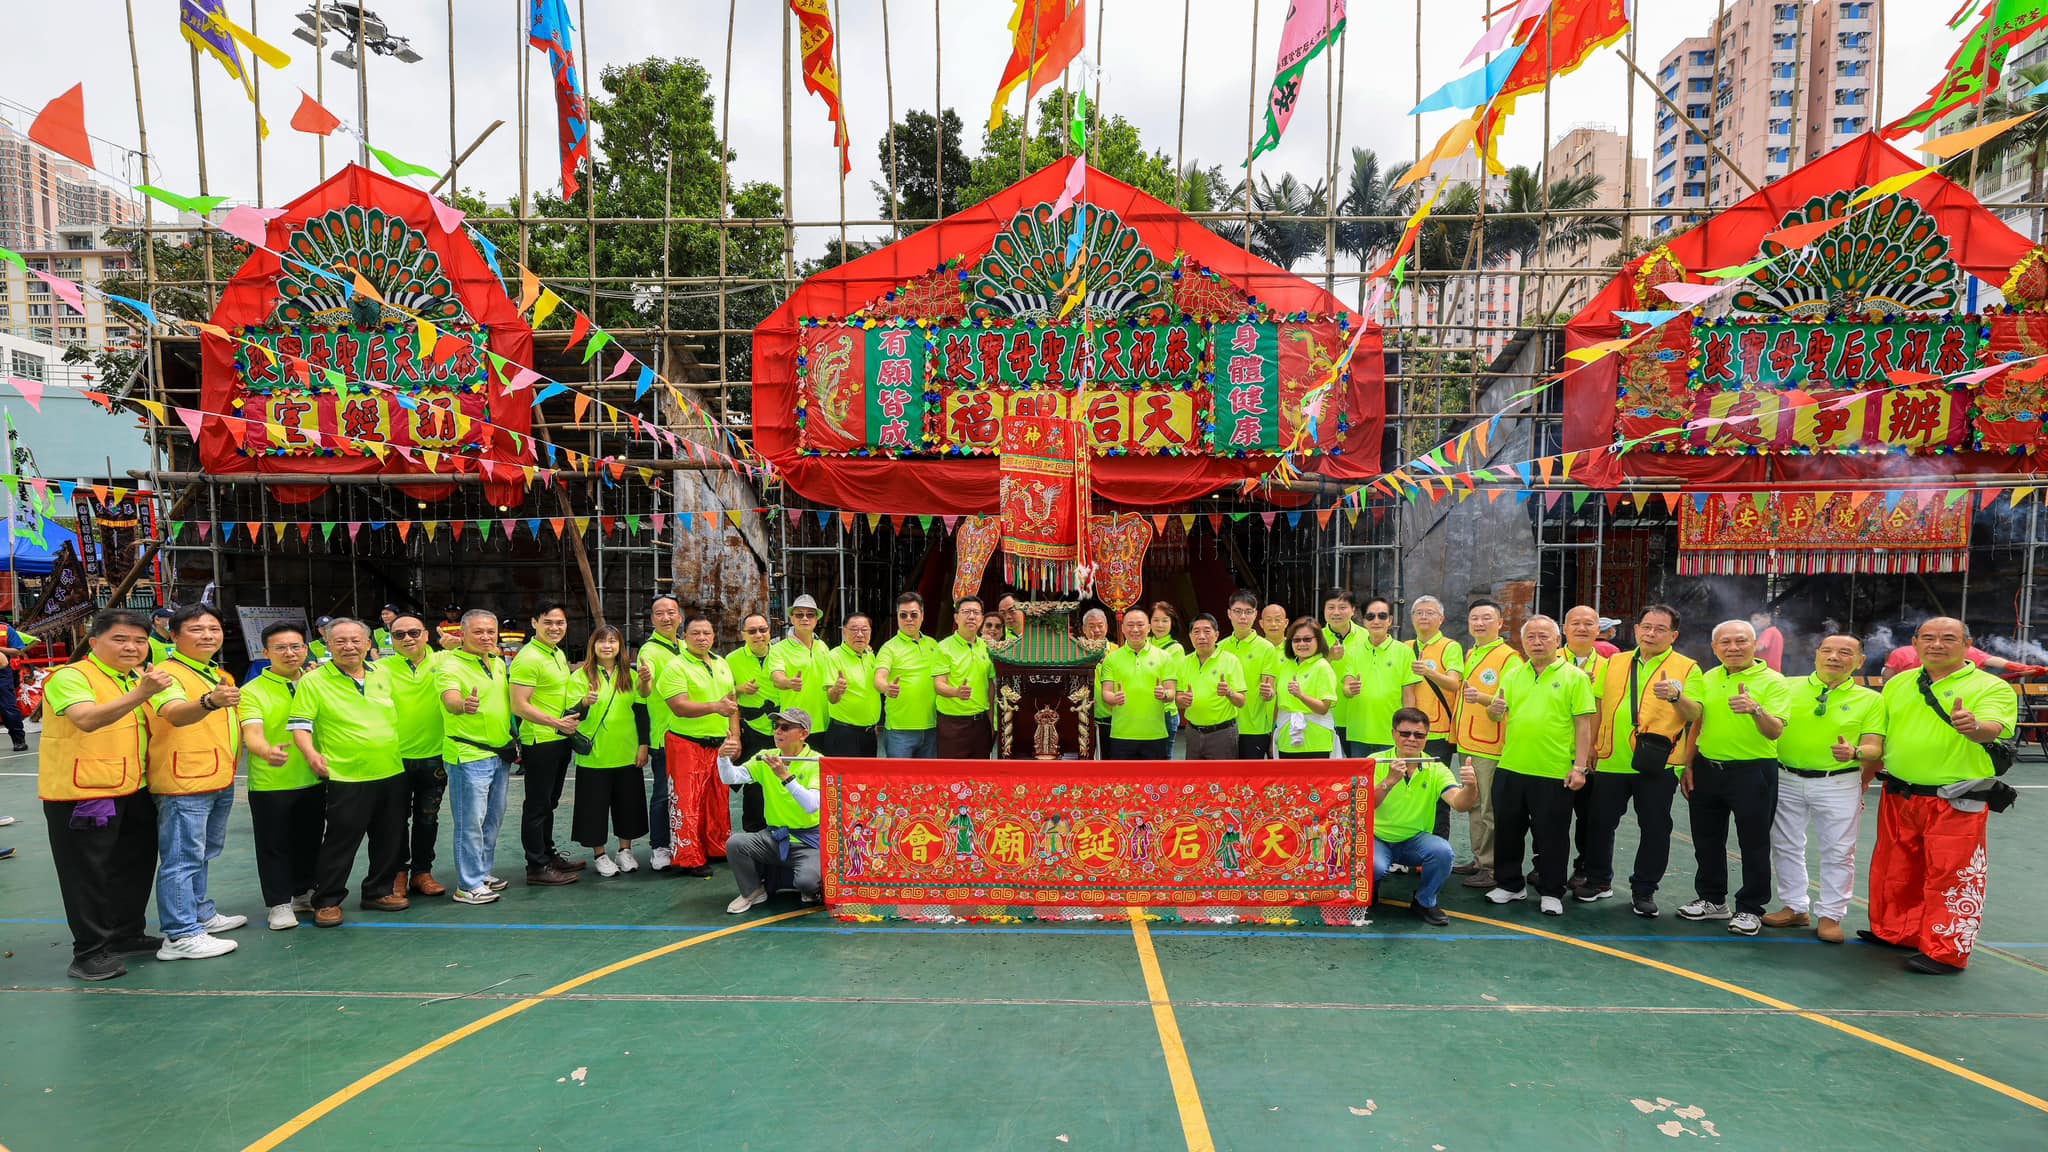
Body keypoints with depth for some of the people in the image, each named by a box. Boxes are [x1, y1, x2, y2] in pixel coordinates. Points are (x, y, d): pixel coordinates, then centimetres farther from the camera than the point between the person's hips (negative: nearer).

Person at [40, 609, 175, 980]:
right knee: (88, 875, 1)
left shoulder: (139, 677, 9)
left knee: (136, 866, 17)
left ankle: (127, 933, 32)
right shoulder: (70, 677, -15)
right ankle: (90, 952, 13)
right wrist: (139, 695, -47)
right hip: (81, 794, -8)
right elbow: (87, 719, -35)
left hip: (134, 792, 8)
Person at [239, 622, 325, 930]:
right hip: (269, 784, -4)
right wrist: (268, 751, -42)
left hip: (313, 780, 4)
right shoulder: (252, 691, -9)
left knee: (310, 841, 15)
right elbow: (252, 735, -25)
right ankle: (279, 904, 18)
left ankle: (303, 894, 31)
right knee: (274, 845, 5)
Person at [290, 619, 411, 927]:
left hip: (392, 772, 5)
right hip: (347, 777, -5)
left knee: (389, 839, 13)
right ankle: (327, 901, 16)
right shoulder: (313, 681, -5)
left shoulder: (383, 675, 9)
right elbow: (299, 725, -9)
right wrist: (310, 753, -26)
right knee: (340, 842, 0)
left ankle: (379, 892, 28)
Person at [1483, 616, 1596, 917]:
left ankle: (1551, 893, 22)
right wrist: (1494, 708, -8)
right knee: (1508, 830, 13)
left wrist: (1579, 766, -12)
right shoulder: (1513, 675, 9)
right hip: (1510, 768, 4)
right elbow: (1498, 714, 16)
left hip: (1555, 772, -4)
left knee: (1552, 836, 7)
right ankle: (1510, 884, 28)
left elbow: (1583, 725, -6)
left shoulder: (1574, 676, -2)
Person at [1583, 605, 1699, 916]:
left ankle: (1643, 890, 22)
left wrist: (1676, 695, -29)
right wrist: (1591, 746, 9)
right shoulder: (1615, 663, 10)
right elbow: (1598, 706, 13)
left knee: (1654, 829, 7)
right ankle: (1598, 881, 26)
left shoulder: (1686, 667, 0)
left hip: (1658, 764, -3)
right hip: (1611, 761, 3)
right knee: (1601, 823, 10)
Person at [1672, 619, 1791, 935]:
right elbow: (1694, 717, -2)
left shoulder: (1772, 681, -6)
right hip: (1707, 769, 4)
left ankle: (1750, 909, 18)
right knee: (1707, 839, 13)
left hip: (1752, 772, -4)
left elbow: (1775, 731, -17)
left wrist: (1756, 709, -34)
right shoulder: (1706, 679, 7)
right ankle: (1712, 900, 29)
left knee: (1754, 843, 4)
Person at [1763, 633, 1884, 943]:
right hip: (1787, 780, 1)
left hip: (1839, 784, -1)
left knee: (1838, 852, 5)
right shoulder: (1789, 687, 1)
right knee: (1786, 846, 10)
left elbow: (1875, 749, -4)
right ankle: (1795, 907, 25)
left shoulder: (1870, 699, 0)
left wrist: (1855, 752, -24)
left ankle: (1830, 916, 18)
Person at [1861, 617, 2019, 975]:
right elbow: (1878, 738, 17)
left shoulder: (1991, 687, -5)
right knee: (1895, 872, 16)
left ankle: (1946, 953, 10)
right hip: (1898, 798, 5)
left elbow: (1993, 729, -24)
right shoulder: (1896, 685, 9)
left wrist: (1974, 726, -47)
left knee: (1951, 877, -1)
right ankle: (1897, 933, 31)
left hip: (1955, 804, -5)